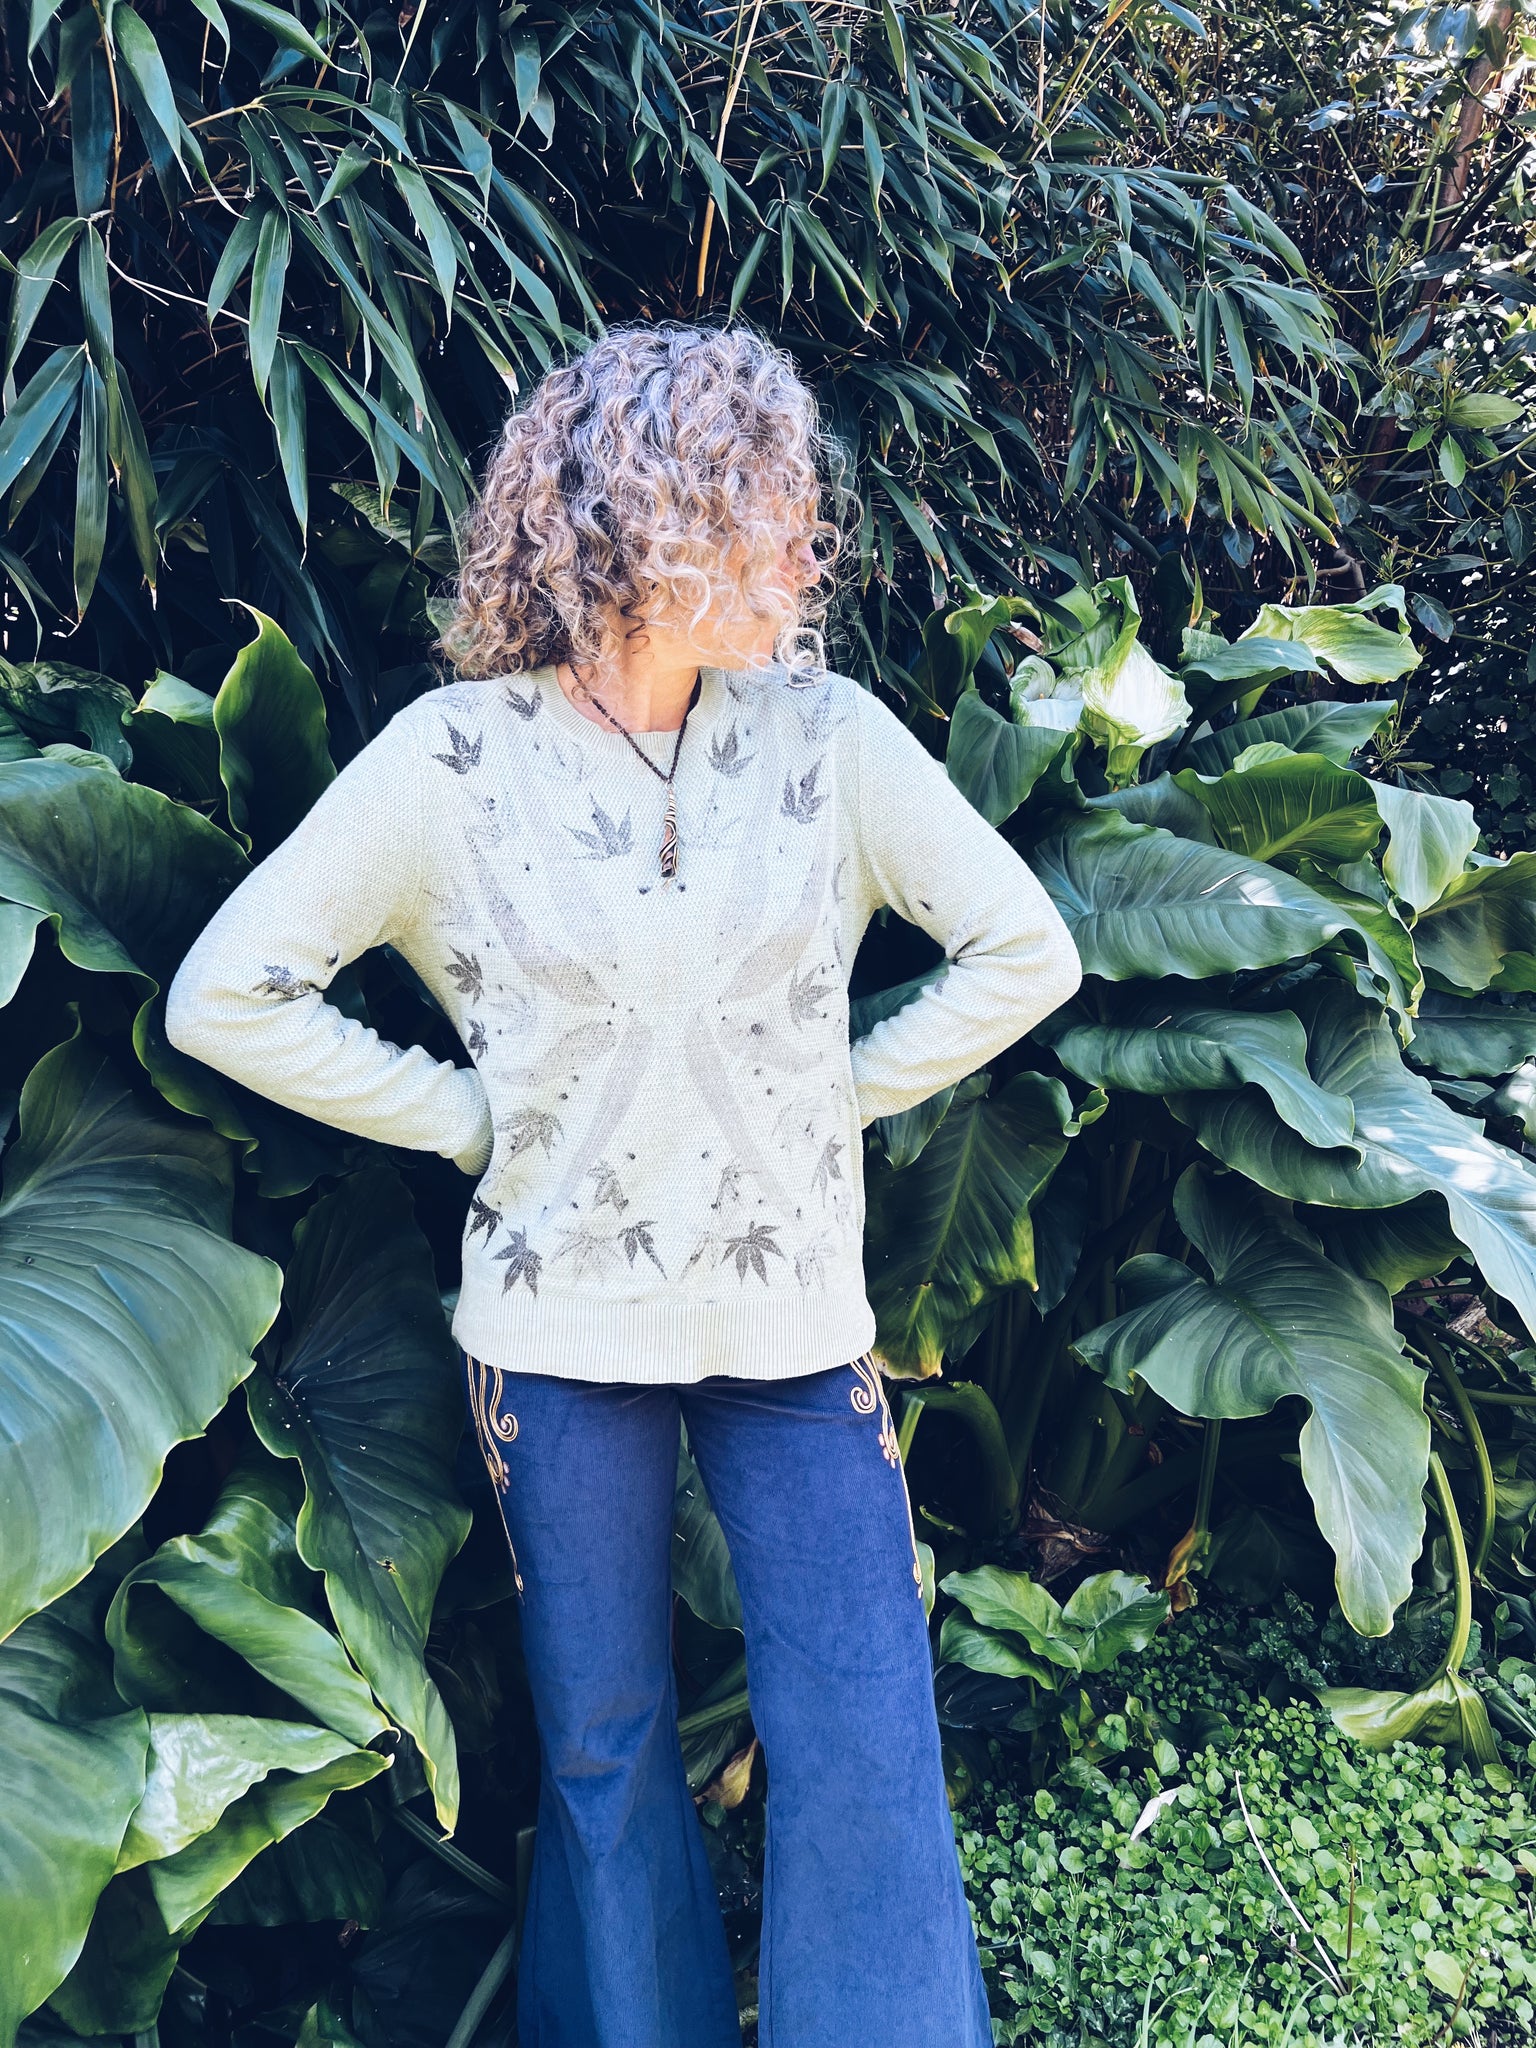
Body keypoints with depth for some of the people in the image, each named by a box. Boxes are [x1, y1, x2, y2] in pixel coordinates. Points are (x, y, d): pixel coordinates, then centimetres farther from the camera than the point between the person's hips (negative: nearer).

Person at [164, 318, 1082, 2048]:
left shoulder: (827, 732, -3)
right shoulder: (455, 756, -8)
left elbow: (1024, 952, 2)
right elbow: (226, 995, -5)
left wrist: (840, 1092, -2)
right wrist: (473, 1115, -7)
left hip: (795, 1320, 1)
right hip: (559, 1323, -1)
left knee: (864, 1752, 5)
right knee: (603, 1745, 16)